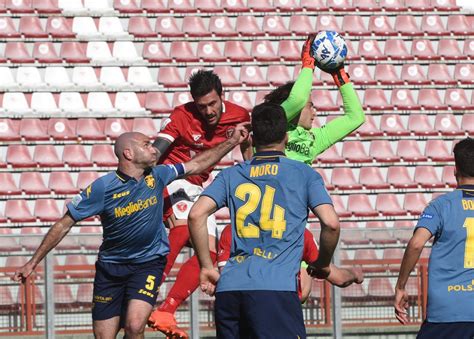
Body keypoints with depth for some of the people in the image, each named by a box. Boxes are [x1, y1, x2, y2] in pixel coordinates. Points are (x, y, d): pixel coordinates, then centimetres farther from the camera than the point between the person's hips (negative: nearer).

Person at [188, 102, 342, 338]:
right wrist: (322, 264, 18)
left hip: (229, 287, 4)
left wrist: (207, 267, 13)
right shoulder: (304, 174, 10)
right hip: (276, 289, -4)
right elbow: (331, 223, 0)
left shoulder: (231, 175, 18)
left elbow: (196, 215, 5)